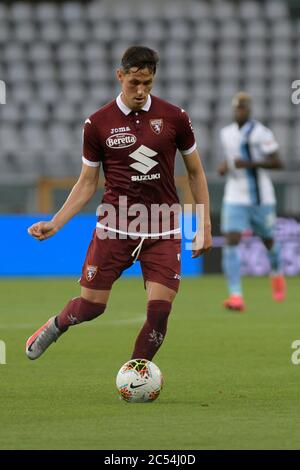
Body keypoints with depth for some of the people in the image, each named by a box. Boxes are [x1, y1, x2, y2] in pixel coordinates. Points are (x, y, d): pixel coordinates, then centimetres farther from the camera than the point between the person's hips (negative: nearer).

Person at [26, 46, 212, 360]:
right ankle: (56, 326, 37)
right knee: (90, 307, 1)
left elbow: (195, 172, 9)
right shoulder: (97, 124, -1)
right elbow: (87, 183, 7)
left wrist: (205, 225, 5)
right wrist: (54, 224, -4)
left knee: (159, 310, -10)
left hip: (163, 232, 0)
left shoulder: (174, 118, -1)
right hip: (115, 227, 0)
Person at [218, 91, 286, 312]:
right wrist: (225, 166, 3)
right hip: (235, 198, 3)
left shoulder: (261, 132, -11)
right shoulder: (226, 133, 8)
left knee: (268, 240, 16)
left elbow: (277, 163, -14)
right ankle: (236, 296, -21)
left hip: (261, 197, -3)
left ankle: (277, 273, 50)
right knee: (231, 242, -15)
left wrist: (249, 163, -24)